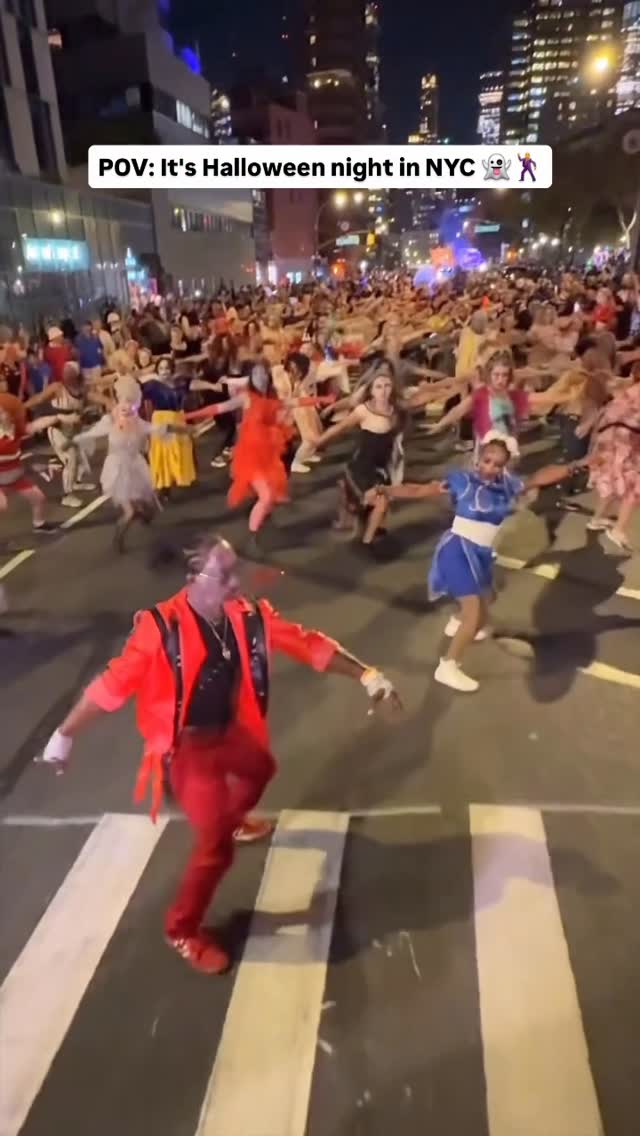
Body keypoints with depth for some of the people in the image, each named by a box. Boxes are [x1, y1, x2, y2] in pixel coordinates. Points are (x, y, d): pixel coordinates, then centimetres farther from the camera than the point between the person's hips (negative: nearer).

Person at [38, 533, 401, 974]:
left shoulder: (248, 616, -14)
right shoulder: (162, 627, -29)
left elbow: (307, 643, -10)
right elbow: (114, 684, -23)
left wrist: (365, 674, -13)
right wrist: (65, 735, -15)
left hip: (227, 731, 7)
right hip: (186, 746, -7)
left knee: (260, 768, 31)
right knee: (217, 844, -6)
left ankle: (232, 819, 66)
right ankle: (183, 931, 21)